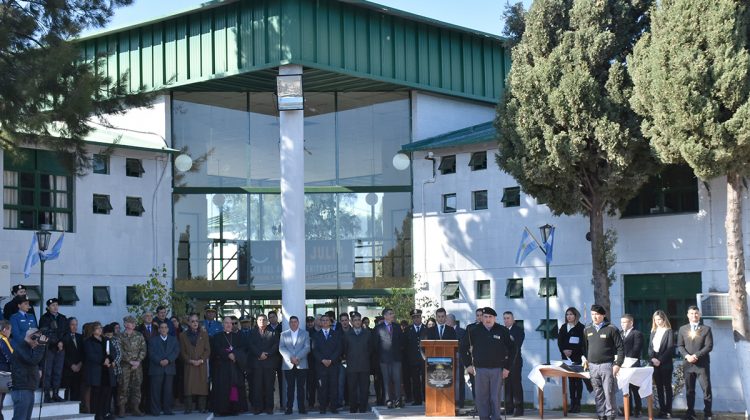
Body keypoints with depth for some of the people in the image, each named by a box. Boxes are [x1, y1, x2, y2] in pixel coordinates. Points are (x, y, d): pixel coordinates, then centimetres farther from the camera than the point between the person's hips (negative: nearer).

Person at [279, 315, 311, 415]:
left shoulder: (305, 334, 11)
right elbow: (281, 348, 2)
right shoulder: (284, 334, 13)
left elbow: (307, 348, 0)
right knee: (290, 387, 0)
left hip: (301, 364, 0)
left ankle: (301, 407, 1)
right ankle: (289, 408, 2)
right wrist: (290, 358, -12)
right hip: (288, 365, 0)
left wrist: (298, 357, -13)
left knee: (301, 387, -1)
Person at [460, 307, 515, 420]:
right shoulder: (474, 331, 2)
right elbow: (464, 347, 11)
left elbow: (512, 349, 4)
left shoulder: (503, 331, 0)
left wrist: (507, 367, -1)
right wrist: (468, 364, 5)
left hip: (497, 369, -1)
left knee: (496, 397, 0)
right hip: (480, 369, 1)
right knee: (482, 397, 4)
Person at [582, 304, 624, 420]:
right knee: (598, 394, 7)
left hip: (607, 365, -4)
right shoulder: (587, 330, 11)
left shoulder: (611, 329, -3)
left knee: (609, 393, -5)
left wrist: (618, 364, -10)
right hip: (592, 366, 4)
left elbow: (620, 348, -4)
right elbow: (584, 347, 21)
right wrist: (584, 358, 8)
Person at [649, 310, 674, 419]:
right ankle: (662, 410, 10)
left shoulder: (669, 331, -3)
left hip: (665, 364, -5)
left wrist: (660, 360, -16)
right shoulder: (653, 332, 13)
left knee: (667, 387, 1)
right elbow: (650, 347, 10)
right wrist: (652, 359, -7)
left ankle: (668, 411, 2)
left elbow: (670, 348, -11)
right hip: (655, 364, 5)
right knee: (659, 387, 7)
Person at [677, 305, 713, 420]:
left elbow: (709, 346, -6)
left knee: (706, 389, -2)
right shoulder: (682, 329, 10)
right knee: (689, 390, 6)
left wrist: (696, 355, -16)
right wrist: (687, 356, -12)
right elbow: (680, 346, 6)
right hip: (688, 364, 2)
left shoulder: (706, 329, 2)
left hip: (702, 364, -2)